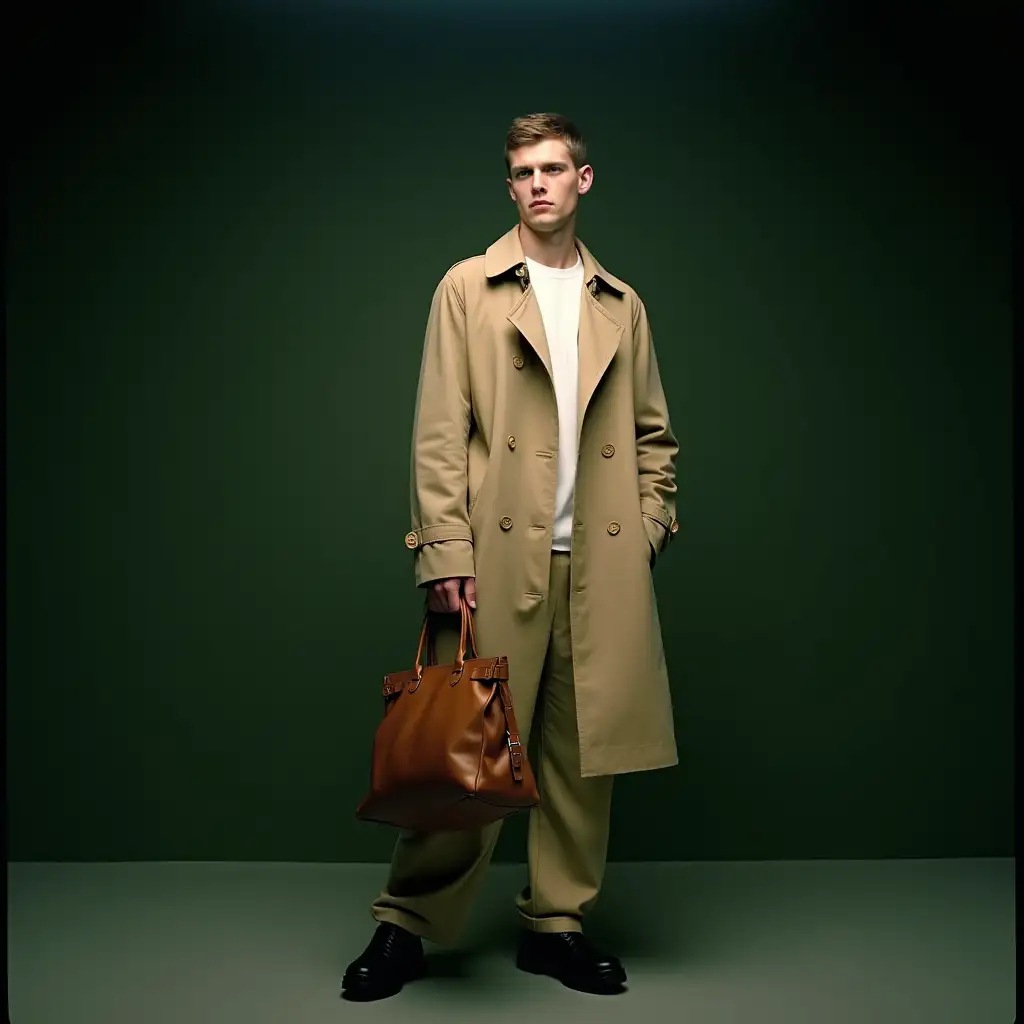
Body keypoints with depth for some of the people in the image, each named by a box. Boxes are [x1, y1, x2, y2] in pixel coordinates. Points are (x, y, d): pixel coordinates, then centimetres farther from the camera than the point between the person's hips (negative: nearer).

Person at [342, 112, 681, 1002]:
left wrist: (648, 527, 4)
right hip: (499, 558, -3)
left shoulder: (622, 306, 16)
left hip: (599, 562, 3)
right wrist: (445, 552, -9)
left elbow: (652, 434, 18)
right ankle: (409, 923, 13)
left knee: (582, 750, 6)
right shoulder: (468, 288, 7)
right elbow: (439, 432, -1)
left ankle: (558, 924, 19)